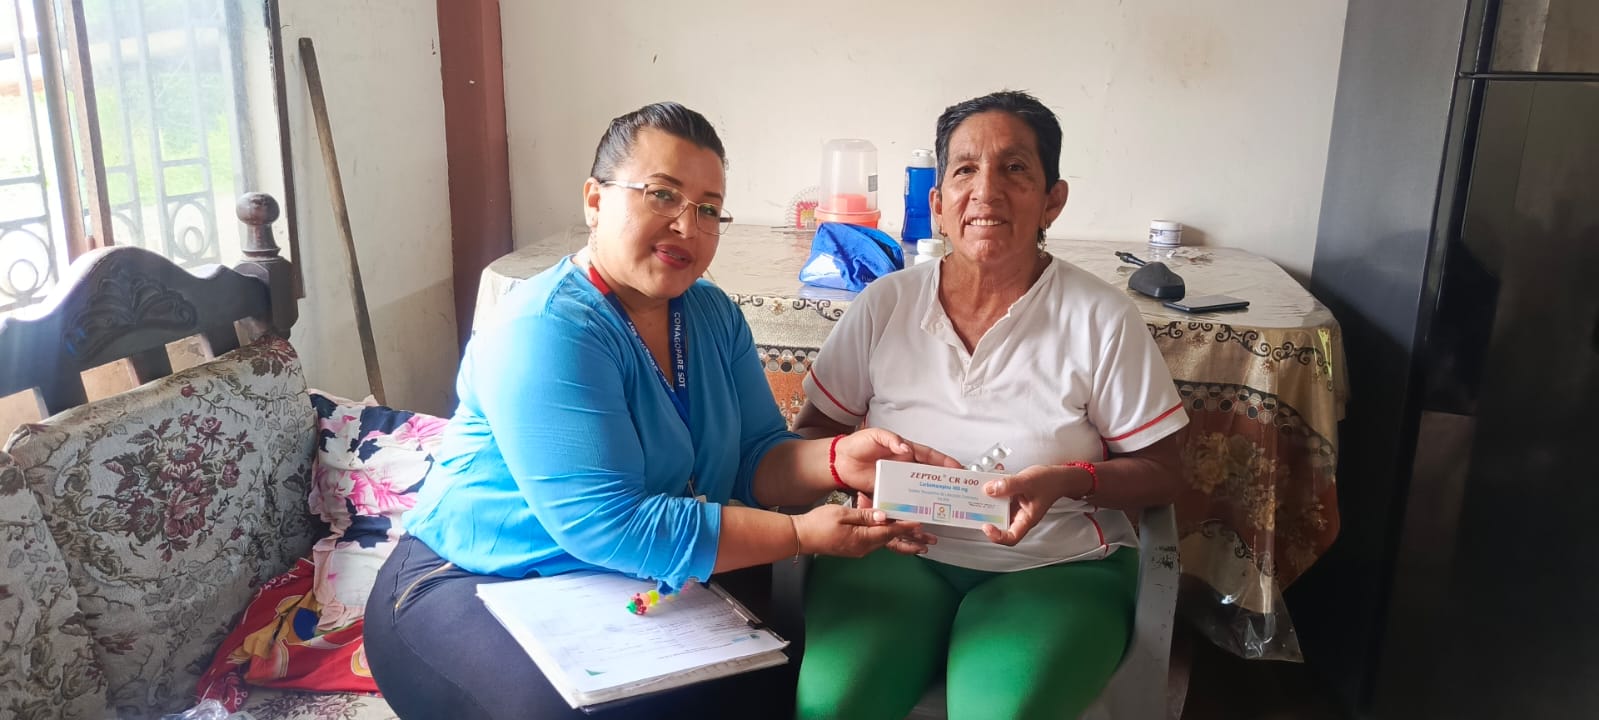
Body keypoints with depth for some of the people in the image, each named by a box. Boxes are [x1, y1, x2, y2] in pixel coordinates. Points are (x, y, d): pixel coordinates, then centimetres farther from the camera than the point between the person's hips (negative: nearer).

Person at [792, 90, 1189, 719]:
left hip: (1054, 566, -1)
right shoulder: (884, 306, 4)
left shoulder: (1101, 319, -3)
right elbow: (813, 431, 11)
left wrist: (1068, 480, -17)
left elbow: (1160, 473, 2)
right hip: (896, 551, 1)